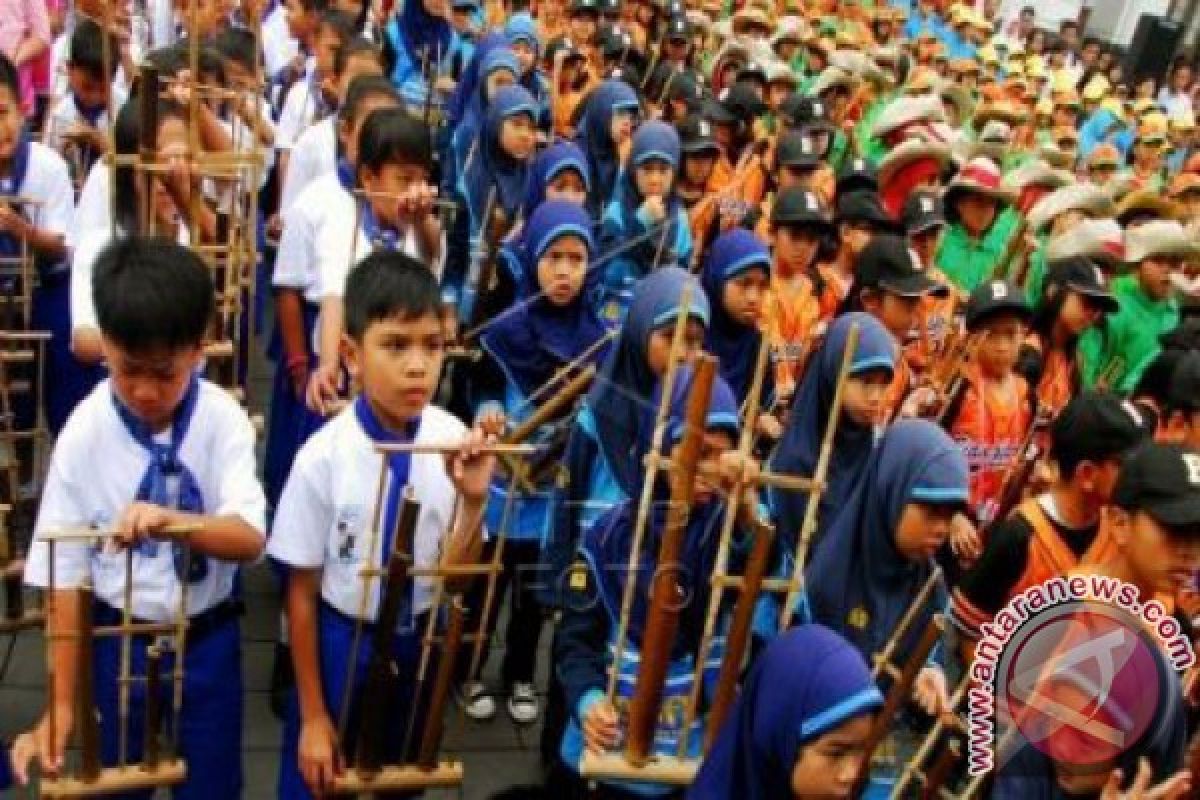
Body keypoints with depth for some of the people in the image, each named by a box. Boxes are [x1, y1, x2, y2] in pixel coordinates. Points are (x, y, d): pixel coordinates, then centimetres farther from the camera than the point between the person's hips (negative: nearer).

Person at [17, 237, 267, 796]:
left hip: (207, 640, 0)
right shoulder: (85, 434, -15)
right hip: (117, 640, 0)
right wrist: (62, 701, -12)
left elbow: (250, 539, -22)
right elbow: (65, 573, -12)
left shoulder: (222, 419, -15)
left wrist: (174, 520, -43)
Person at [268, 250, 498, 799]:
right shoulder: (324, 456, -21)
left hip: (420, 645, 3)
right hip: (340, 647, -2)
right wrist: (312, 715, -3)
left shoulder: (455, 442, -15)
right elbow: (302, 591, -9)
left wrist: (473, 503, -28)